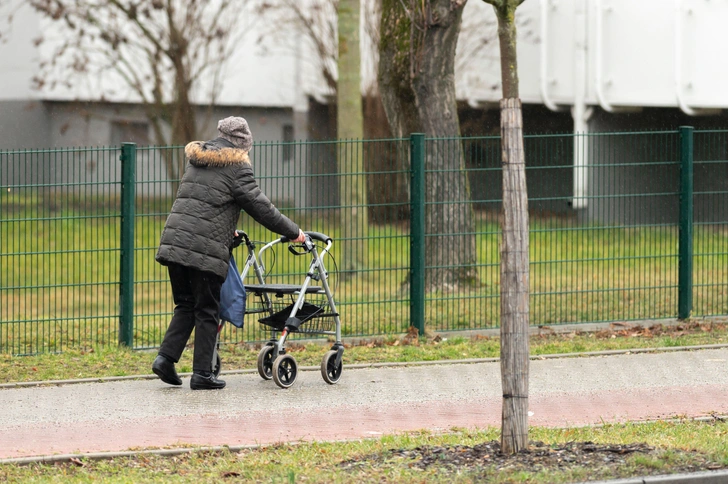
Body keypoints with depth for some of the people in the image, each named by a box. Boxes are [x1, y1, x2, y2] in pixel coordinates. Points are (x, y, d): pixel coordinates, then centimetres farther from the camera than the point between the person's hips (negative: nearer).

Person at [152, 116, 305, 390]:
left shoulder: (196, 160, 20)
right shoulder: (237, 166, -3)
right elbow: (259, 206, -2)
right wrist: (293, 232, 9)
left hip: (174, 241, 6)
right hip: (205, 249, -6)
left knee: (185, 305, 17)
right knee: (206, 312, 2)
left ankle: (166, 357, 4)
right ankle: (202, 374, 4)